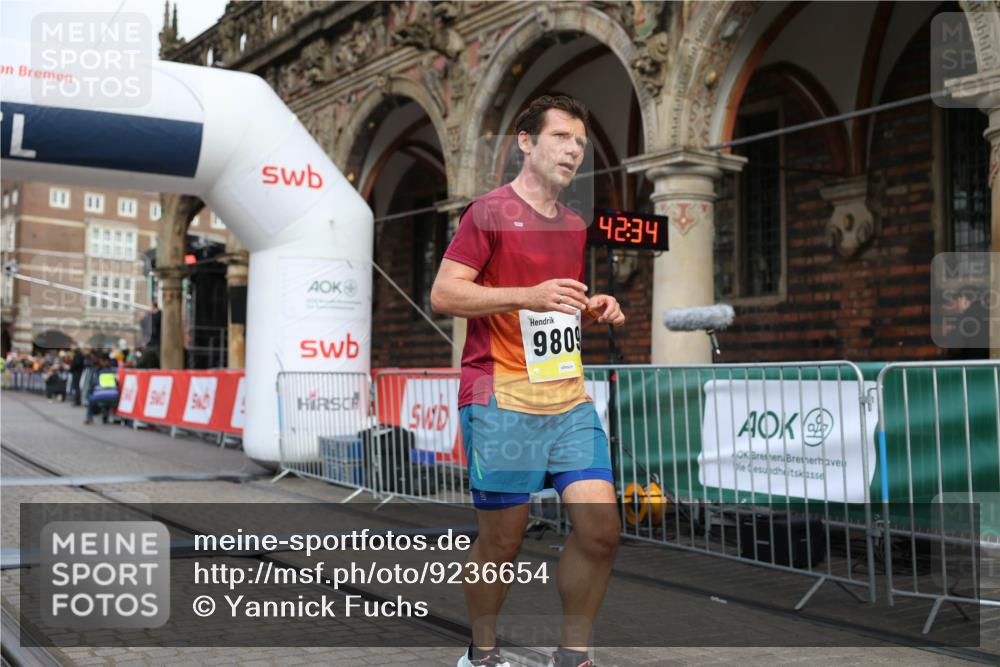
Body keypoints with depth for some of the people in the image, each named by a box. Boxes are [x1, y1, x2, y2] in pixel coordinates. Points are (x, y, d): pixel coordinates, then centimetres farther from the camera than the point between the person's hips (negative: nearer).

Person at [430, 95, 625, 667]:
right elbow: (443, 295, -11)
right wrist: (528, 295, -21)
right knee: (502, 539, 2)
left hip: (570, 400, 7)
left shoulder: (575, 225, 18)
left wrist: (597, 308, 9)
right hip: (502, 403, -6)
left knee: (601, 526, -2)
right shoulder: (490, 212, -5)